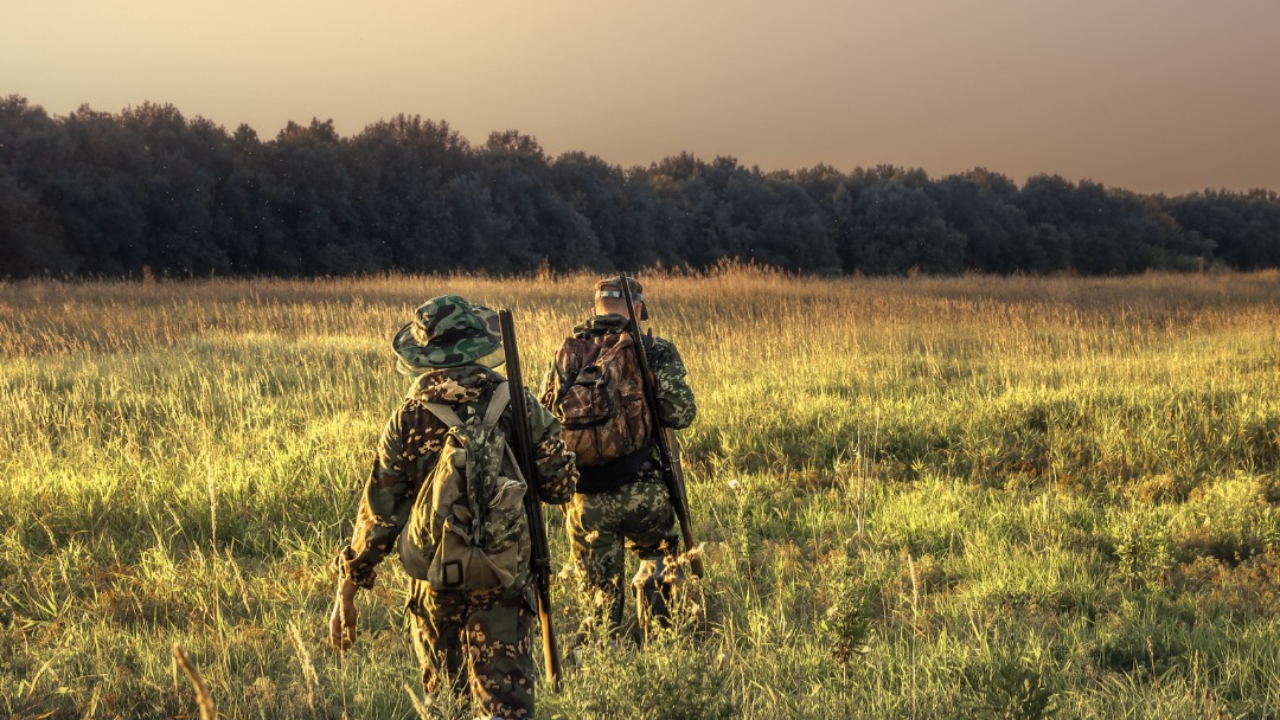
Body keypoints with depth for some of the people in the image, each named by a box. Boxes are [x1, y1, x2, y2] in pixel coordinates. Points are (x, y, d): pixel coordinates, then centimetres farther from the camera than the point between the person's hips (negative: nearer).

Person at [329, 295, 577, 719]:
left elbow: (379, 512, -5)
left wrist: (347, 591, 4)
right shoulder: (522, 408, -5)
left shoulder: (407, 421, -6)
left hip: (435, 585, 1)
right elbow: (561, 487, 1)